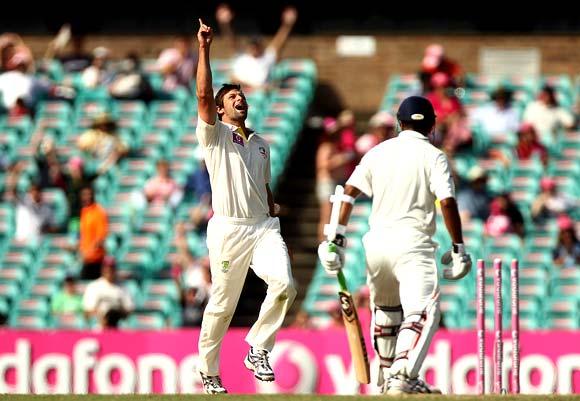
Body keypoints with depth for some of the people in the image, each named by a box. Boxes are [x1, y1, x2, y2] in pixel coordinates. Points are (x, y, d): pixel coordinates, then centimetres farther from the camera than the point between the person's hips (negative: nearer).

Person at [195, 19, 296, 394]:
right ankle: (209, 371, 15)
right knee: (222, 304, -1)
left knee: (284, 284, -20)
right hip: (228, 228, -4)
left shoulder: (262, 144, 23)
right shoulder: (214, 134, 5)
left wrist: (273, 208, 10)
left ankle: (257, 349, -7)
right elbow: (203, 95, -10)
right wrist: (204, 49, -16)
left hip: (264, 227, 4)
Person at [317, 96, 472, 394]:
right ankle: (402, 378, -34)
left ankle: (388, 375, 34)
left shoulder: (378, 152, 11)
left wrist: (337, 239, 8)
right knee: (422, 312, -15)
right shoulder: (433, 157, -1)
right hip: (413, 245, -5)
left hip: (376, 243, 5)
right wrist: (458, 248, -6)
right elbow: (447, 203, -11)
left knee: (385, 310, 25)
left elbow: (348, 193, 6)